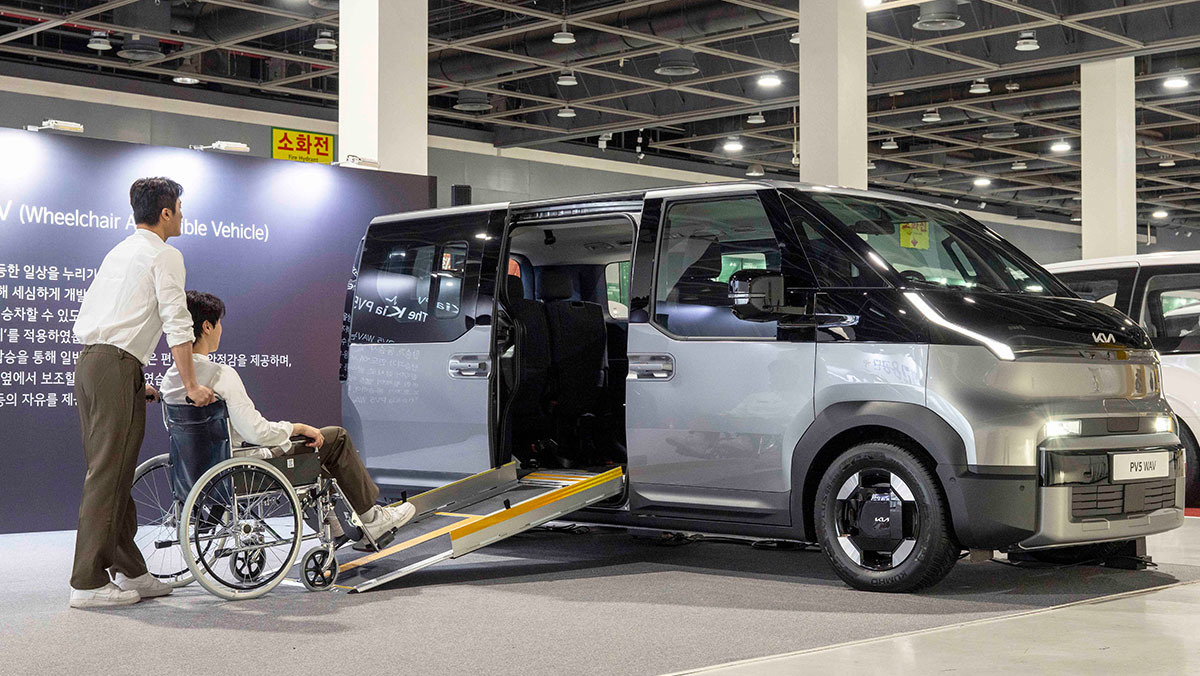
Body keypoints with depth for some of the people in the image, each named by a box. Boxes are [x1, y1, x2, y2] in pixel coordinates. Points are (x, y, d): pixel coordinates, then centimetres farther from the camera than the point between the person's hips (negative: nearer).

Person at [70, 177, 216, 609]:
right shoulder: (164, 255, -1)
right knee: (107, 473, -9)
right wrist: (191, 386, -7)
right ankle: (88, 583, -9)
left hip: (88, 360, 9)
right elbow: (176, 323, -10)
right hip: (116, 366, -9)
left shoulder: (119, 252, 24)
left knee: (115, 473, 11)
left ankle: (129, 572, 16)